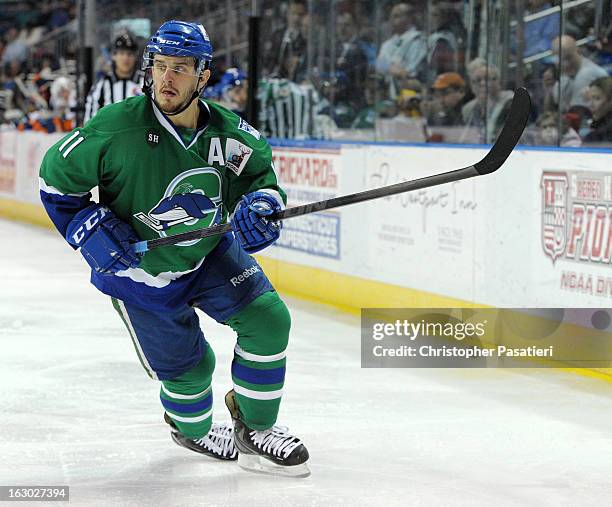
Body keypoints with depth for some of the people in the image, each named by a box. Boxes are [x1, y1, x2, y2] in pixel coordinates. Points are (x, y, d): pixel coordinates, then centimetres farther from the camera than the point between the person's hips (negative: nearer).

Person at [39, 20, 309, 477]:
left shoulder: (229, 132, -16)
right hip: (140, 271, -3)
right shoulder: (116, 128, -25)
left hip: (211, 252, 4)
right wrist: (89, 229, -20)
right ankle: (190, 428, 40)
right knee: (188, 365, 3)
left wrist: (262, 202, -22)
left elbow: (260, 173, 1)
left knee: (268, 320, -11)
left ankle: (254, 429, 9)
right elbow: (56, 178, -11)